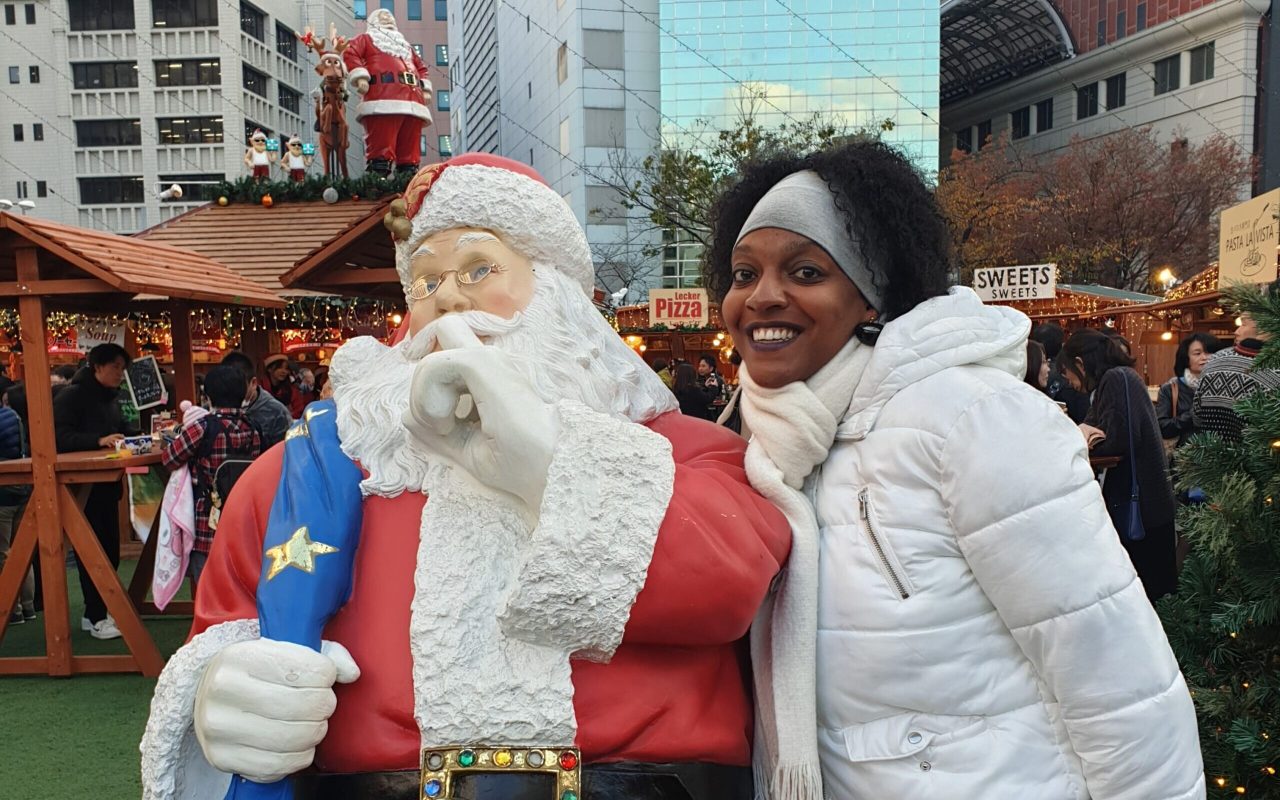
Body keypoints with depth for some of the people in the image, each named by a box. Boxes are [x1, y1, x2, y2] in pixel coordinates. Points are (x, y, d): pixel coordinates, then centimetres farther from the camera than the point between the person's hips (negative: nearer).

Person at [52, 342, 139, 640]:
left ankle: (99, 611, 22)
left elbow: (122, 430, 20)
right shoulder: (71, 396, -11)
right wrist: (99, 441, -32)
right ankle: (96, 618, 3)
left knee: (110, 550, 11)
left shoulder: (110, 398, 13)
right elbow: (61, 437, -21)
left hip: (106, 485, 8)